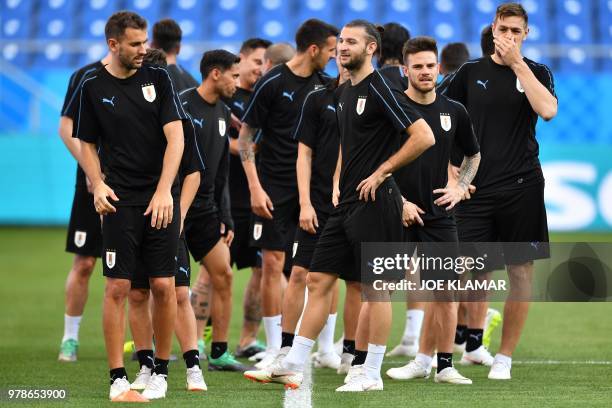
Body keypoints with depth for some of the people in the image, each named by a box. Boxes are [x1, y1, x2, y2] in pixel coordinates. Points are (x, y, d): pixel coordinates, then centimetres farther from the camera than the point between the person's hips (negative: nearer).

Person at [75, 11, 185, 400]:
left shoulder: (158, 79, 3)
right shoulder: (93, 87, 3)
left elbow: (175, 137, -3)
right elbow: (87, 144, 13)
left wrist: (164, 191, -14)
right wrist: (97, 185, -5)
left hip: (162, 201, 0)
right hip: (120, 203, 0)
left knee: (164, 286, -1)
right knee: (117, 287, -5)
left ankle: (161, 372, 12)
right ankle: (118, 379, 0)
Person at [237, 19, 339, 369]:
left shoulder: (323, 85, 7)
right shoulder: (273, 83, -9)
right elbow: (246, 136, -6)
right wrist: (255, 188, -13)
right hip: (276, 188, -4)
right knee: (273, 263, -3)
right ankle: (274, 350, 5)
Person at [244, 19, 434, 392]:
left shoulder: (379, 89, -12)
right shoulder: (345, 92, 15)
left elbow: (424, 137, -18)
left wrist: (381, 172, -14)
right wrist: (337, 183, 16)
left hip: (375, 203, -9)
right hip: (347, 204, 9)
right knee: (319, 279, 7)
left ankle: (372, 375, 5)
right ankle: (293, 366, 9)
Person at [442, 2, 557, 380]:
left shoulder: (536, 72, 5)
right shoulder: (471, 72, 8)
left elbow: (548, 110, -15)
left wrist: (517, 63, -14)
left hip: (522, 186, 0)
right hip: (476, 188, 0)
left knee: (521, 272, 1)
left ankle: (505, 357, 11)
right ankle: (473, 341, 13)